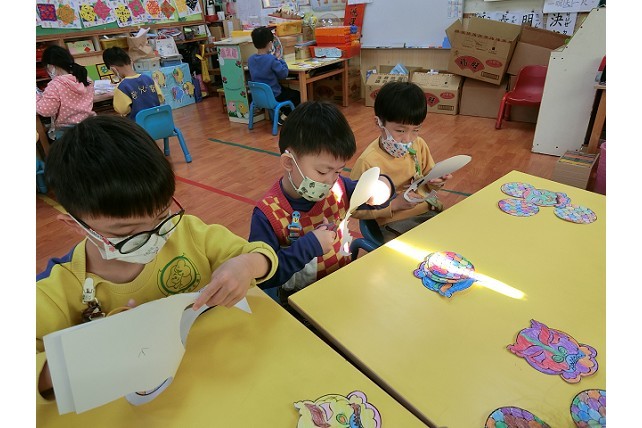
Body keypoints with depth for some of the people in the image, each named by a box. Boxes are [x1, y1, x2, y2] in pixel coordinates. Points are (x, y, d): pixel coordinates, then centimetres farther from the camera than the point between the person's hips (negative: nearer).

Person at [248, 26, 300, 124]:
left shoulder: (250, 59, -2)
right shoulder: (271, 59, -24)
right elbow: (284, 74, -14)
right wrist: (280, 60, 0)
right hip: (273, 96, -7)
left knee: (287, 90, 32)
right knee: (297, 94, 15)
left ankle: (281, 114, 25)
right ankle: (283, 117, 8)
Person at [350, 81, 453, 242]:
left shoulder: (419, 145, 3)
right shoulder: (368, 161, -18)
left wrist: (435, 181, -4)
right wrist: (395, 204, -20)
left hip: (429, 211, 7)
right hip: (396, 223, -6)